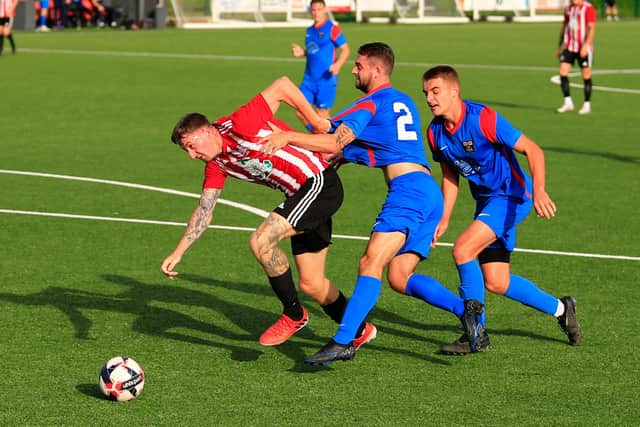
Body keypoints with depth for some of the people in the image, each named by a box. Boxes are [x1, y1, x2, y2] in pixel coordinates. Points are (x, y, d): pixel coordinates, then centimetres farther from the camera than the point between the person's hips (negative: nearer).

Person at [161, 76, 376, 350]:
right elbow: (204, 211, 14)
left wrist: (320, 125, -13)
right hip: (302, 195, 9)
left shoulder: (238, 126, -16)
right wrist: (177, 253, 10)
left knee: (261, 241, -20)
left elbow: (282, 86, -16)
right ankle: (360, 331, 31)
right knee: (311, 285, 9)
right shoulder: (216, 164, 10)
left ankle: (293, 315, -3)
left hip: (320, 183, -9)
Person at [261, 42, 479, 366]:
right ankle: (466, 310, -5)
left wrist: (289, 137, -6)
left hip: (408, 189, -9)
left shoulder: (371, 104, 1)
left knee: (371, 263, -19)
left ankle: (343, 342, -31)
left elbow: (334, 143, -9)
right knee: (399, 277, 7)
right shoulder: (404, 102, 27)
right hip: (428, 191, 9)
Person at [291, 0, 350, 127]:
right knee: (301, 112, 4)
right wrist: (302, 52, 2)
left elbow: (345, 49, -8)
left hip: (326, 78, -7)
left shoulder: (332, 28, -8)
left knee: (322, 113, -2)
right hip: (309, 78, 7)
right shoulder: (310, 30, 13)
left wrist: (337, 65, -24)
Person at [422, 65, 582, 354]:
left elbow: (532, 150, -22)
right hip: (486, 201, 8)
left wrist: (539, 190, -37)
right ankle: (560, 309, 29)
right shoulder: (435, 132, -2)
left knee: (463, 250, -24)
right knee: (496, 283, 6)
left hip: (511, 196, -8)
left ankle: (476, 333, -11)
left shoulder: (483, 119, -23)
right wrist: (444, 218, 5)